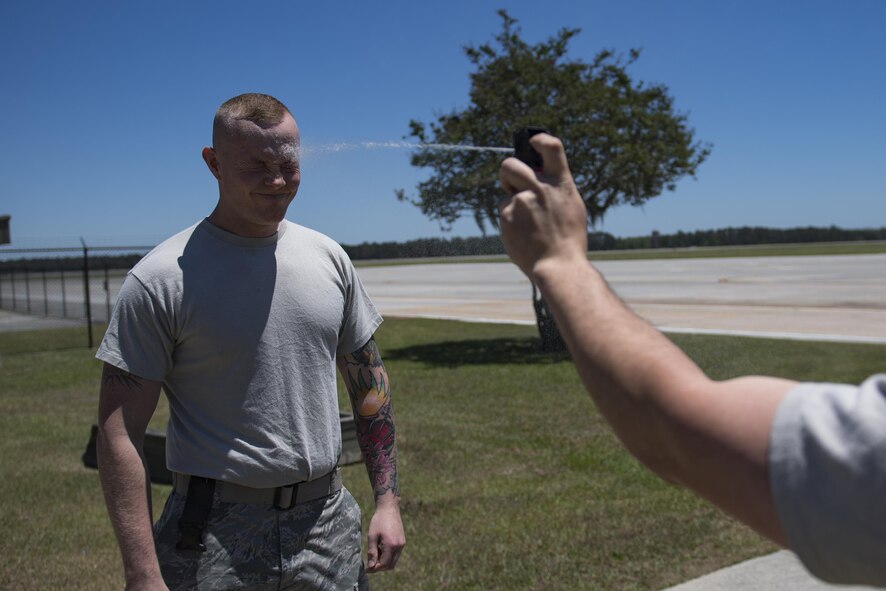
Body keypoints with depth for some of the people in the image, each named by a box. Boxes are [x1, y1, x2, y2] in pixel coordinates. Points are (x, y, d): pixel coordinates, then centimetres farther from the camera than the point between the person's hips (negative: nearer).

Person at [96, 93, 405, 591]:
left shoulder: (328, 259, 3)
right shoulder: (163, 280, -11)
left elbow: (369, 382, 10)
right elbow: (119, 433, -12)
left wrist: (389, 500, 6)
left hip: (329, 525, 4)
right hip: (215, 534, -4)